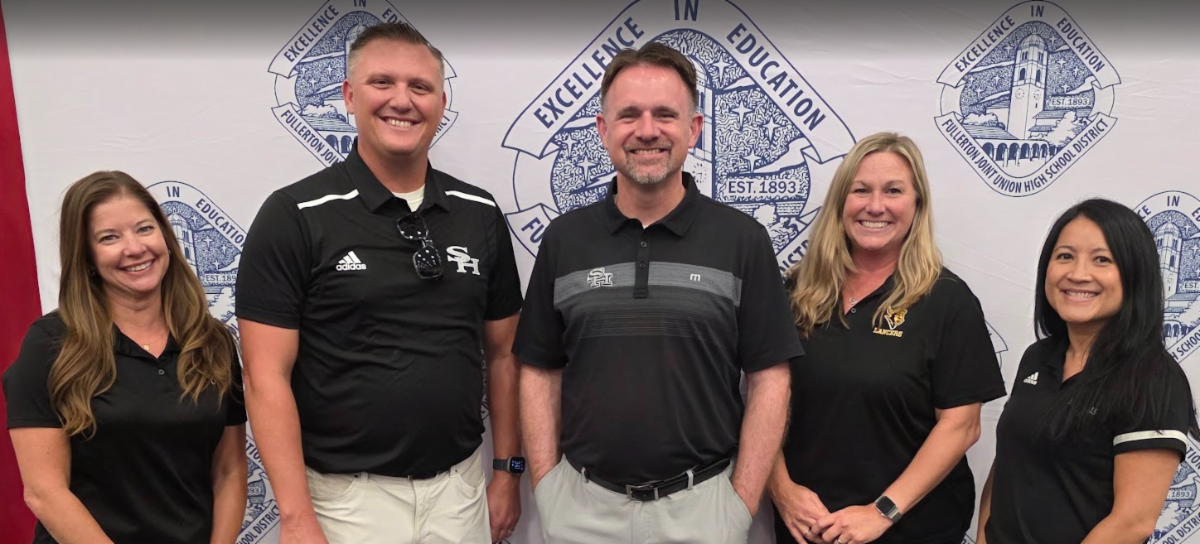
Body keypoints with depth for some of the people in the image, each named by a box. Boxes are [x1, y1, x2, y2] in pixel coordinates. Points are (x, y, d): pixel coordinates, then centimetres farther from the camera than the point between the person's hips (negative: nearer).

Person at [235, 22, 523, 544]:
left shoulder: (481, 214, 1)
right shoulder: (295, 216, -10)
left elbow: (502, 354, 7)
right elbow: (267, 379, -11)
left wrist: (509, 470, 5)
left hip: (460, 486, 4)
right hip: (347, 495, -3)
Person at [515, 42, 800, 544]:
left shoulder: (743, 240, -6)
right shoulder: (563, 239, 0)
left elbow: (768, 379, -4)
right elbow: (540, 373, 4)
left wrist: (741, 504, -8)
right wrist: (546, 489, -2)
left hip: (700, 503, -1)